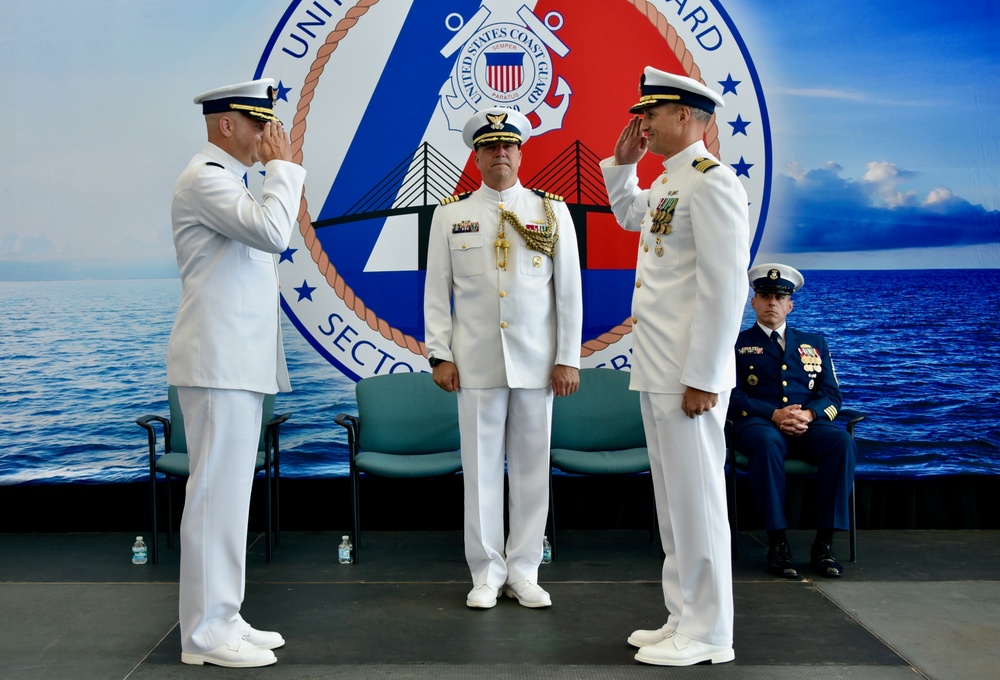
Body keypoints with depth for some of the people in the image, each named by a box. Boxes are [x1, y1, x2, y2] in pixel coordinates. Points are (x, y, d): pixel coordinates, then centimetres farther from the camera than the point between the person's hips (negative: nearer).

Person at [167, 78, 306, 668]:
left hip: (239, 363, 10)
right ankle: (205, 633, 1)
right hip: (218, 361, -10)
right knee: (217, 491, -7)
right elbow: (271, 232, -23)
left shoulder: (226, 179, 22)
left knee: (230, 491, 12)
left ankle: (221, 618, 20)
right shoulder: (206, 177, -10)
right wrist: (283, 167, -13)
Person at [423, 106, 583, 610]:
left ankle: (524, 572, 17)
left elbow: (569, 290, 4)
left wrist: (568, 358, -1)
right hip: (476, 364, 0)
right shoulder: (450, 215, 8)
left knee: (532, 466, 5)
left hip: (535, 362, 1)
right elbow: (437, 292, 6)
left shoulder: (552, 212, 7)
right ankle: (486, 573, 15)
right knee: (481, 467, 3)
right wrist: (440, 355, -2)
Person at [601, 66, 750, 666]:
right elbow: (627, 214, 40)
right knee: (673, 498, 15)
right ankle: (685, 618, 26)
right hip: (658, 371, 10)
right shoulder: (666, 183, 16)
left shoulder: (712, 181, -13)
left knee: (696, 499, -2)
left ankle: (708, 637, 10)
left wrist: (702, 378, -21)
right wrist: (623, 161, 22)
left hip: (689, 375, -10)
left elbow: (726, 287, -20)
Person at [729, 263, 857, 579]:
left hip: (808, 424, 3)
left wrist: (809, 414, -10)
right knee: (767, 442, -39)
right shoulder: (737, 344, 14)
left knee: (842, 441, -31)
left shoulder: (814, 343, 23)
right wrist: (774, 415, -16)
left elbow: (831, 393, 13)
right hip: (759, 423, -3)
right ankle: (777, 541, -32)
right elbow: (733, 397, 1)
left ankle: (824, 541, -27)